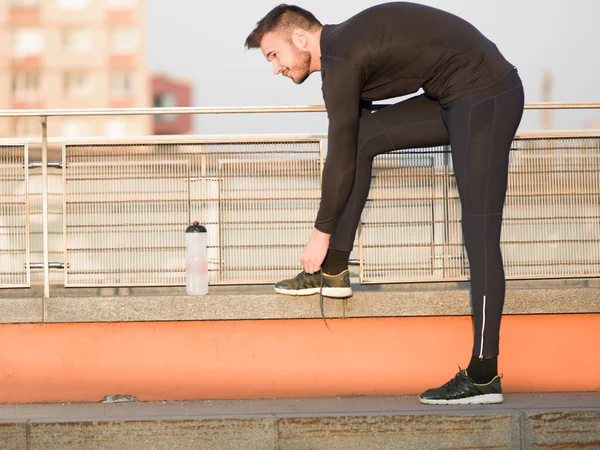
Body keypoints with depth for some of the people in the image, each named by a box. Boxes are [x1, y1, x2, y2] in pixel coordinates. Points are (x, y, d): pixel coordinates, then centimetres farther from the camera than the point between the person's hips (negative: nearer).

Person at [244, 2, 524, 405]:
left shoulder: (340, 60, -13)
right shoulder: (348, 45, 17)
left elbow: (341, 157, -12)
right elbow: (351, 148, 26)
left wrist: (322, 232, -2)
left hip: (486, 95, -10)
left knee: (480, 232, -11)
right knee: (361, 137, 10)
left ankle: (484, 376, -13)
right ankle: (333, 271, 11)